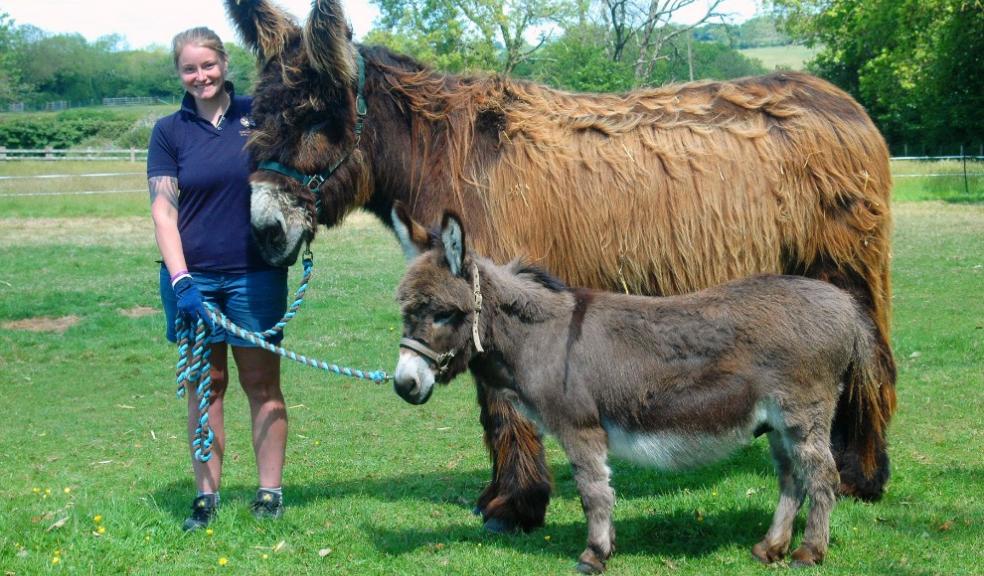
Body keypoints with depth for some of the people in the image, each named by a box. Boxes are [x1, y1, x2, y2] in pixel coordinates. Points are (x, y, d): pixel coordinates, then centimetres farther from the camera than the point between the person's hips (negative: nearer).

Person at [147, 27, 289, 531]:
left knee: (262, 382, 6)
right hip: (192, 276, 1)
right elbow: (163, 210, -2)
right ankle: (206, 495, 15)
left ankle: (270, 492, 14)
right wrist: (181, 280, -13)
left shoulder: (258, 115, 2)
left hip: (256, 275, 0)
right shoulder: (170, 131, 2)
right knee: (206, 384, 8)